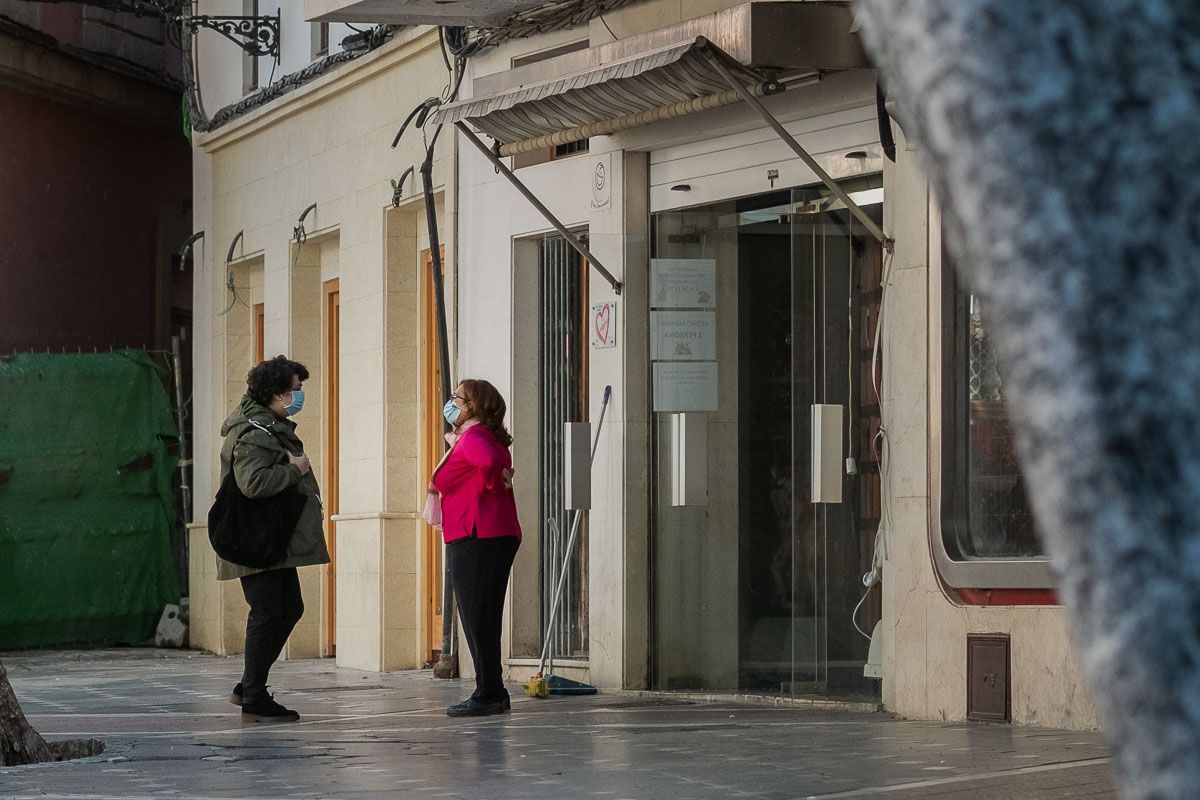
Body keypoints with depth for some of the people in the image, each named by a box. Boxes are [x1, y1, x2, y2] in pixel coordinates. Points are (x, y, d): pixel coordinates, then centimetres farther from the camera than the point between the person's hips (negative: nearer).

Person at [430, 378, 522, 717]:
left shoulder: (472, 438, -12)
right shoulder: (489, 438, 19)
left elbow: (489, 460, -33)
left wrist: (491, 484, -13)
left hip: (475, 540, -10)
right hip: (498, 536, 10)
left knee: (478, 618, -7)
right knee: (484, 619, 14)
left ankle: (488, 695, -5)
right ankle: (493, 694, 16)